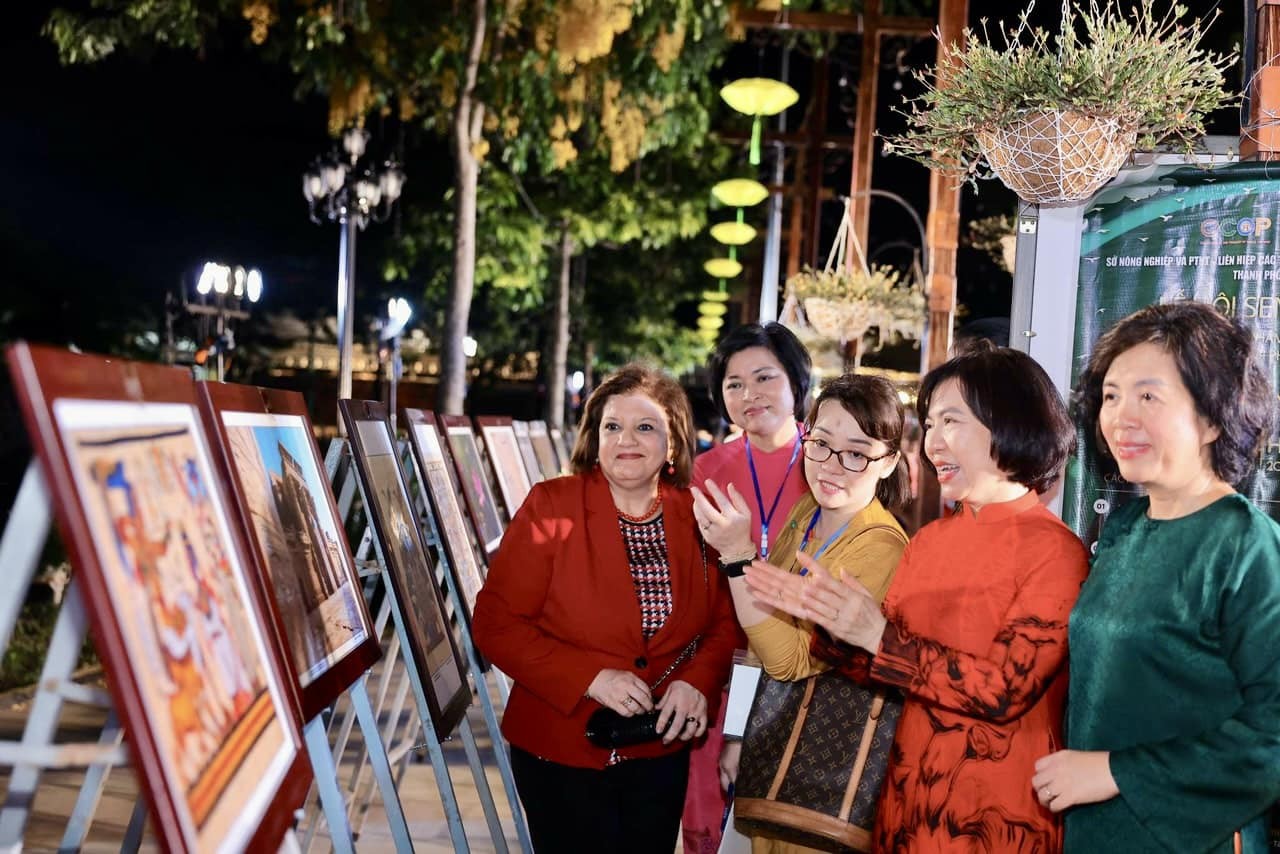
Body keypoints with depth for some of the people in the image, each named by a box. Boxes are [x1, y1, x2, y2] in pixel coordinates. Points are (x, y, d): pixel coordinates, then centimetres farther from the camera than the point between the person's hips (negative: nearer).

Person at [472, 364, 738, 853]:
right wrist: (591, 678, -23)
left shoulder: (697, 519, -2)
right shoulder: (549, 507, -12)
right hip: (560, 752, -3)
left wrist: (698, 681, -14)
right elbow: (496, 624, -14)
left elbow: (724, 622, 6)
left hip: (662, 753, 4)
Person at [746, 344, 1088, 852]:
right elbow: (883, 664, 5)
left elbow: (1006, 690, -21)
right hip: (912, 795, 5)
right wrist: (828, 616, -12)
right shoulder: (929, 540, 5)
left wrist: (878, 635, -24)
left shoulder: (1054, 550, -13)